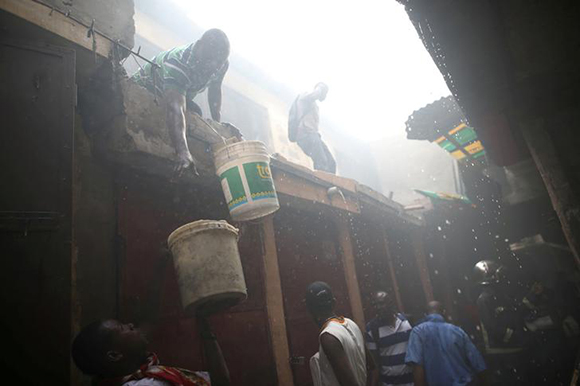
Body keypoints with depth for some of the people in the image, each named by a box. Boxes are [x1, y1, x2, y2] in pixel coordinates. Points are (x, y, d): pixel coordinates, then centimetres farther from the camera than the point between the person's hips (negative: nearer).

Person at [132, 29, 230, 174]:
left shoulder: (222, 64, -22)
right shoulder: (178, 63, -44)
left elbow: (215, 91, -4)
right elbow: (175, 109, -56)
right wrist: (183, 152, -68)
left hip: (178, 92, 6)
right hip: (144, 88, -6)